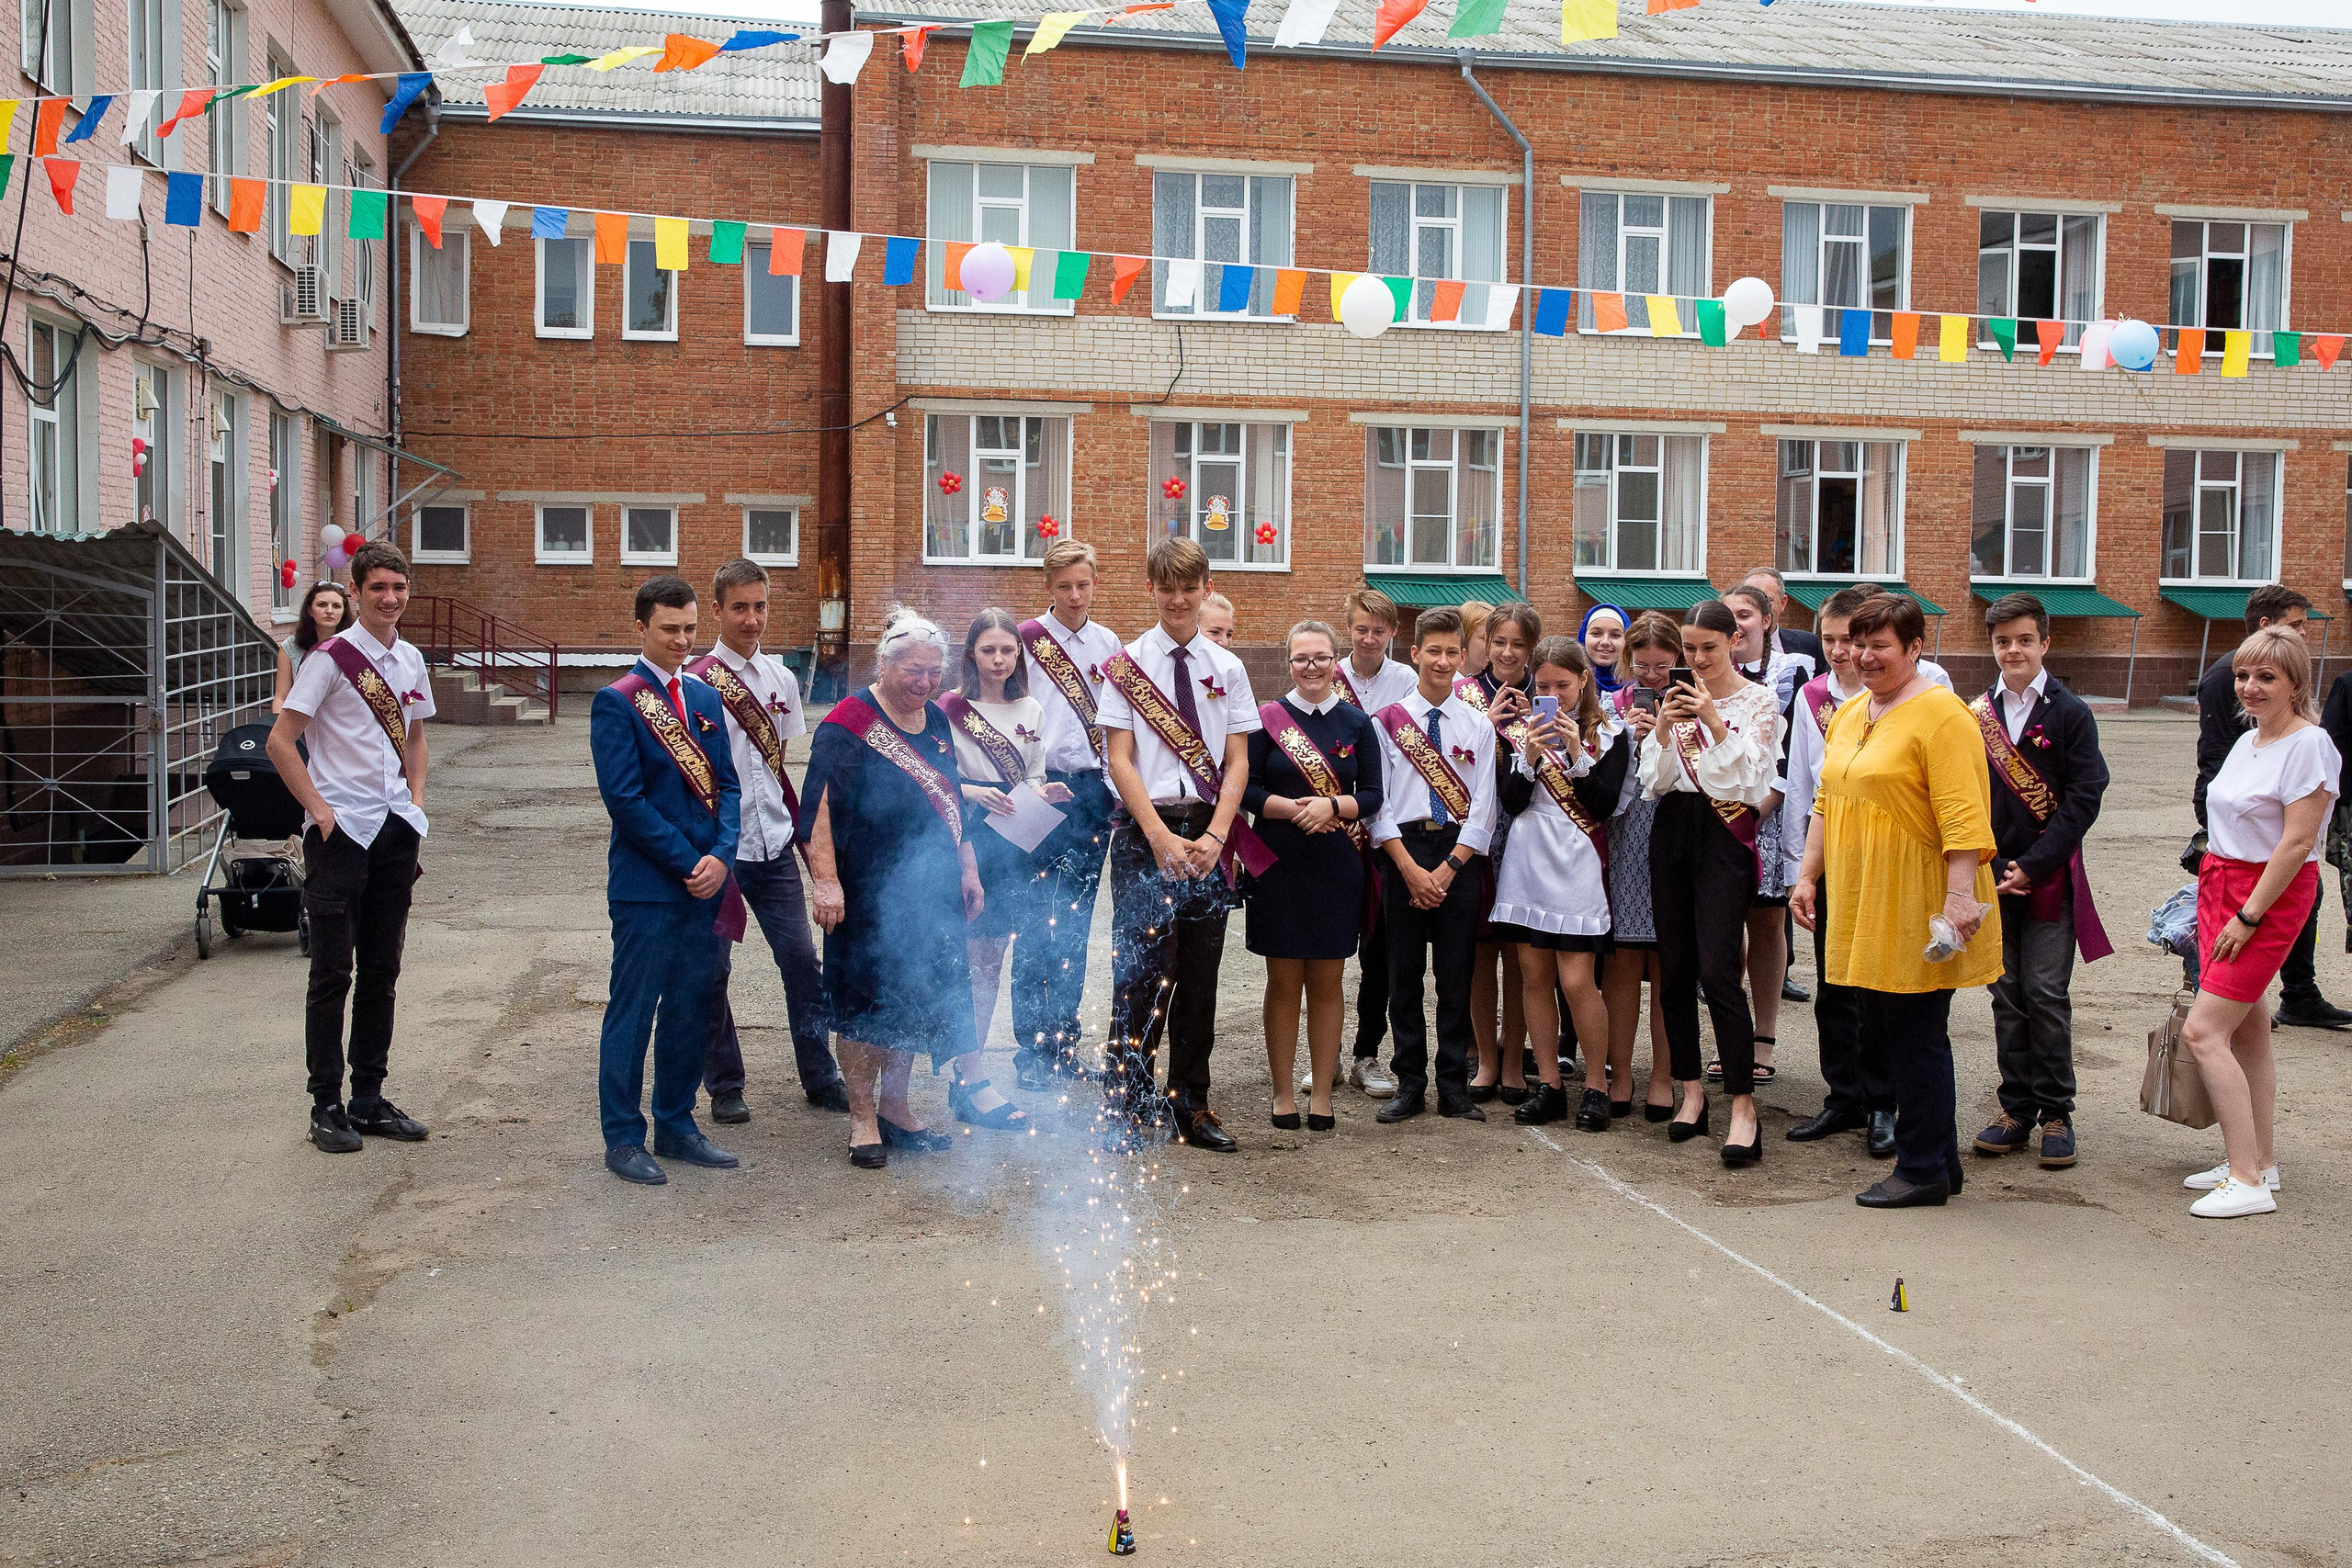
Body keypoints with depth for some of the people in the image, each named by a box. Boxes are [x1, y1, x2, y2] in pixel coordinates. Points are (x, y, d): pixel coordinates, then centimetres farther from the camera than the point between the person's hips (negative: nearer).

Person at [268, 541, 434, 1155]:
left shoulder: (410, 660, 10)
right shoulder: (331, 656, -9)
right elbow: (280, 742, -10)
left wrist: (416, 803, 10)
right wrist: (320, 810, -13)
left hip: (396, 829, 6)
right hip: (341, 831, -6)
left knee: (382, 971, 11)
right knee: (332, 972, 0)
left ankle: (369, 1098, 21)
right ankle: (326, 1106, 9)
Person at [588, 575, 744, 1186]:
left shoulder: (704, 697, 13)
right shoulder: (617, 702, -7)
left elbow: (727, 785, 10)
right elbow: (625, 799, -13)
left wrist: (720, 857, -6)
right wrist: (688, 863, -14)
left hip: (706, 882, 6)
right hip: (646, 885, -6)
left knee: (693, 1009, 12)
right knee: (633, 1010, 2)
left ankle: (676, 1127, 24)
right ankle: (623, 1138, 12)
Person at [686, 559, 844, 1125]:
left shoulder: (781, 679, 7)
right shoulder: (697, 682, -10)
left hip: (773, 844, 5)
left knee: (801, 959, 7)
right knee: (713, 970, 5)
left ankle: (821, 1078, 20)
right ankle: (724, 1086, 20)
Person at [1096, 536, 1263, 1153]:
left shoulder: (1227, 668, 9)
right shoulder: (1127, 665, 1)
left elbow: (1237, 764, 5)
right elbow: (1120, 761, -4)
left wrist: (1214, 837, -9)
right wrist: (1161, 837, -14)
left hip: (1210, 832, 3)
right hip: (1144, 826, -3)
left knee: (1199, 975, 8)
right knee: (1141, 971, -4)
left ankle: (1190, 1107, 18)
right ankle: (1124, 1108, 6)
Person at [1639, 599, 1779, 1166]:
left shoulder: (1759, 701, 0)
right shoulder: (1679, 698, 11)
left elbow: (1753, 780, -9)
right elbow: (1656, 782, 6)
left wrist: (1716, 724, -18)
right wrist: (1663, 730, -10)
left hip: (1725, 834, -5)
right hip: (1672, 831, 5)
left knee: (1717, 968, -14)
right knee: (1675, 967, 5)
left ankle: (1743, 1106, -12)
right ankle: (1691, 1091, 16)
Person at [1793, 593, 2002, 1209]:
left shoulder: (1940, 714, -12)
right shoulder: (1848, 715, 15)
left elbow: (1963, 814, -19)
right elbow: (1827, 804, 20)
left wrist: (1959, 895, -25)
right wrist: (1807, 876, 15)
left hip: (1917, 905, -9)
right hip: (1862, 904, 9)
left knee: (1916, 1036, 0)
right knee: (1883, 1029, 13)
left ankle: (1923, 1171, 12)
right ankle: (1941, 1158, 26)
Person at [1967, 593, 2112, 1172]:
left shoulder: (2070, 714, -1)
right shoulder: (1977, 713, 8)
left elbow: (2082, 798, -6)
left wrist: (2032, 866, -11)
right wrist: (1990, 867, -1)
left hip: (2049, 876, -3)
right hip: (1991, 875, 3)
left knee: (2046, 993, -4)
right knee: (2007, 995, 6)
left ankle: (2056, 1113, 7)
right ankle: (2017, 1109, 14)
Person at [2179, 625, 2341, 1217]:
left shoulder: (2308, 745, -14)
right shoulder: (2247, 741, 12)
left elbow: (2297, 843, -19)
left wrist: (2247, 917, -18)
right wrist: (2211, 903, 14)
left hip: (2272, 896, -8)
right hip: (2223, 886, 9)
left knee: (2203, 1031, -13)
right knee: (2247, 1031, 12)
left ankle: (2248, 1183, -10)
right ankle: (2259, 1162, 22)